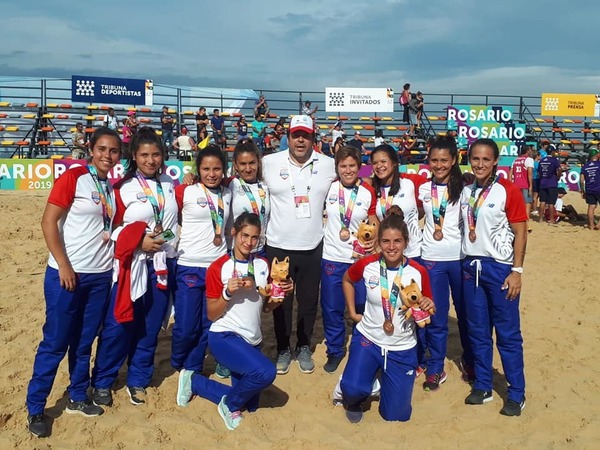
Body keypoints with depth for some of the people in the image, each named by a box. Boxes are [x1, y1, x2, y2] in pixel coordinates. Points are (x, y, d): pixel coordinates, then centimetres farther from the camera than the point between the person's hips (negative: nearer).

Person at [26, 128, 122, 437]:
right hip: (67, 274, -5)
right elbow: (48, 222, -12)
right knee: (55, 342, 2)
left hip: (101, 275, 6)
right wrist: (64, 265, -15)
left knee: (84, 341, 15)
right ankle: (35, 409, 17)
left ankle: (77, 398, 30)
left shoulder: (113, 187, 9)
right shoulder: (72, 178, -9)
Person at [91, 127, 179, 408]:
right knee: (119, 325, -1)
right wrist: (139, 241, -17)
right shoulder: (122, 187, -6)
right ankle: (102, 382, 16)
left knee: (150, 327, 9)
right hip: (132, 264, -4)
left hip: (164, 264, 4)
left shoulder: (170, 185, 8)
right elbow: (110, 228, -7)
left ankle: (138, 380, 24)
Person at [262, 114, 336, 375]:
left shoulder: (328, 165, 0)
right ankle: (283, 349, 29)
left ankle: (304, 347, 32)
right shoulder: (270, 163, -4)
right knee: (281, 301, 11)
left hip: (313, 247, 1)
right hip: (278, 246, -1)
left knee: (309, 301, 12)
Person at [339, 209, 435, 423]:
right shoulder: (367, 264, -11)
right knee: (354, 389, -26)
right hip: (368, 340, 0)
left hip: (402, 349, 1)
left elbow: (426, 313, -1)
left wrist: (428, 308, -24)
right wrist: (352, 312, 6)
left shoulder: (418, 272, -13)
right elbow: (347, 280, 12)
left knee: (396, 416, 6)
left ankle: (386, 382, 39)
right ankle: (353, 401, 13)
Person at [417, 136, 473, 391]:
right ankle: (435, 368, 19)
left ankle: (469, 362, 31)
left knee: (466, 314, 12)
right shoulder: (423, 190, 7)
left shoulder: (464, 187, -1)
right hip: (432, 259, 1)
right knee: (436, 317, 6)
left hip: (461, 258, -1)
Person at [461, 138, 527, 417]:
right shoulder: (465, 191, 7)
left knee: (508, 333, 1)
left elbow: (520, 232, -8)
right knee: (477, 330, 12)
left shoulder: (508, 191, -8)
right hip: (471, 266, 5)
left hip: (500, 268, -5)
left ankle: (516, 394, 13)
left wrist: (517, 271, -12)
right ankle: (483, 386, 24)